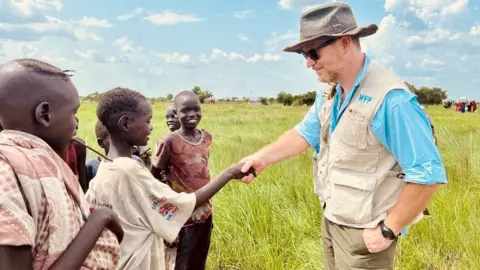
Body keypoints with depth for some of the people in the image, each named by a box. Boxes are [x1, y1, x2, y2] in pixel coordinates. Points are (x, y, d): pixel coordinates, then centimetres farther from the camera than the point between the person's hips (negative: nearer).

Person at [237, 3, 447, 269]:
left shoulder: (390, 98, -26)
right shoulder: (330, 93, 2)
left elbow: (428, 173, -26)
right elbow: (305, 132, 8)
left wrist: (388, 230, -19)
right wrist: (262, 158, -4)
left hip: (364, 231, -8)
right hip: (331, 219, 8)